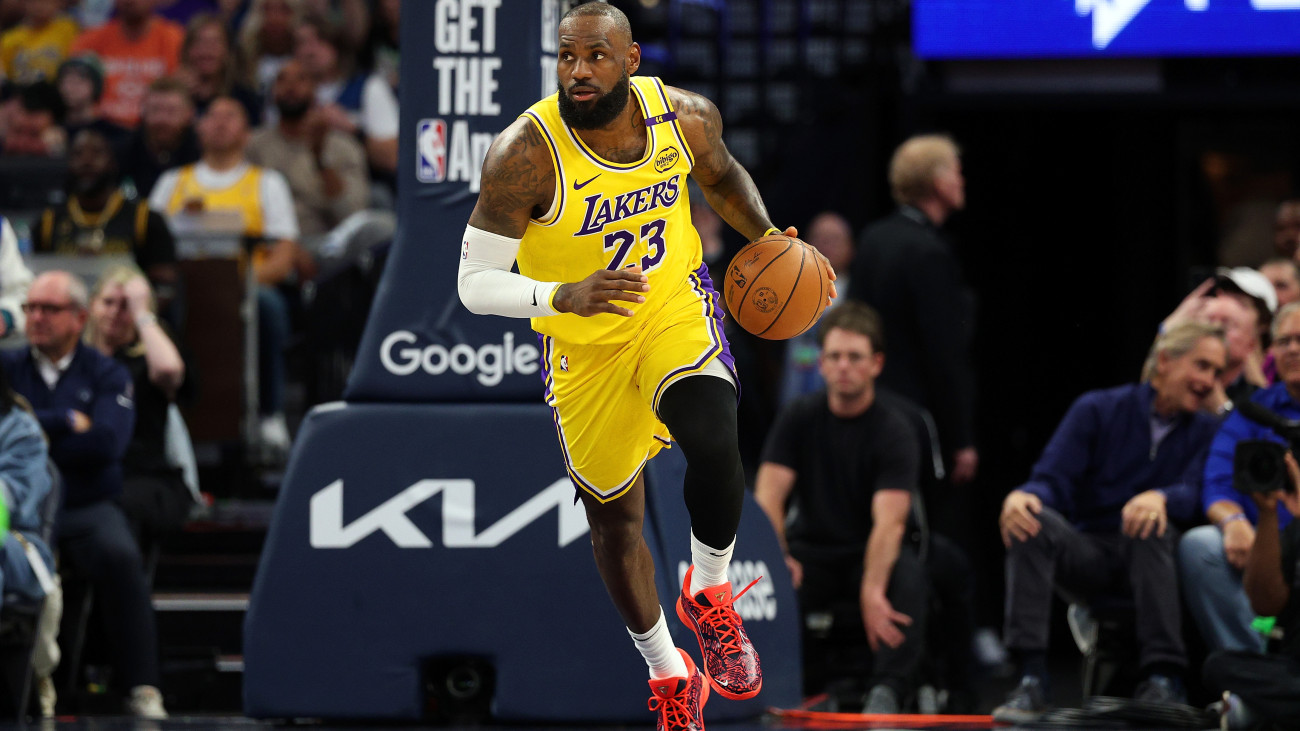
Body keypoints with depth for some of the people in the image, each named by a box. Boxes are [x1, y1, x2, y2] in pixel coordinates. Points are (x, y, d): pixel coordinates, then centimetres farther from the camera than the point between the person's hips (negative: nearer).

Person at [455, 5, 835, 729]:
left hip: (676, 304, 1)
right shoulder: (526, 154, -27)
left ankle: (709, 595, 2)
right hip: (586, 343, -1)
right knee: (614, 518, 12)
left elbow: (721, 174, 11)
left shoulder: (687, 117, -15)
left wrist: (766, 237, -5)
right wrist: (565, 297, -39)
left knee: (714, 443, -28)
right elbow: (475, 283, -23)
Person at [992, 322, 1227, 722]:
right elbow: (1052, 481, -5)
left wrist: (1162, 498, -35)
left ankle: (1162, 678, -38)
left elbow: (1200, 494, -11)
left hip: (1150, 560, -1)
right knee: (1033, 519, -29)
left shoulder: (1206, 432, 7)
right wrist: (1022, 495, -29)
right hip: (1089, 552, 1)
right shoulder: (1098, 410, 4)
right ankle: (1031, 678, -38)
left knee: (1151, 527, -34)